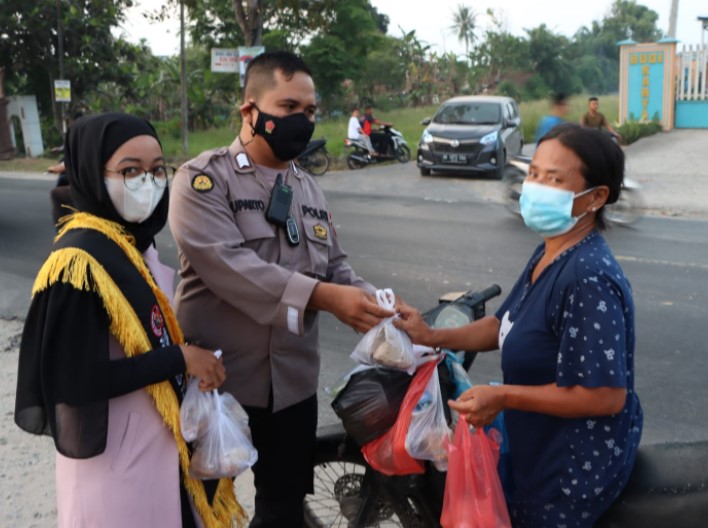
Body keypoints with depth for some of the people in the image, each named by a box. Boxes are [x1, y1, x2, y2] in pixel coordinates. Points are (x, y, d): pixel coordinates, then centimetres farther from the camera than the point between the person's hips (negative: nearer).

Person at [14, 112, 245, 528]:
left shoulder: (137, 243, 2)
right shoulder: (79, 263, -23)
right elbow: (80, 381, -24)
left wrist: (195, 360, -3)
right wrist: (181, 357, -19)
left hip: (161, 437, 8)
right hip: (117, 456, -8)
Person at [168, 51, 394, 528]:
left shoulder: (310, 190, 12)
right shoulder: (203, 180, -11)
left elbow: (335, 267, 11)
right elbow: (229, 265, -26)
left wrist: (371, 302, -11)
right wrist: (323, 296, -32)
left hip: (293, 382, 6)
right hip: (215, 380, -5)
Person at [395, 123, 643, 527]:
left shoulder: (590, 279, -30)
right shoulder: (549, 255, 3)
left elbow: (607, 396, -30)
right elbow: (507, 325, 11)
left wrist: (503, 397, -27)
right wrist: (433, 337, 0)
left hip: (576, 467, -9)